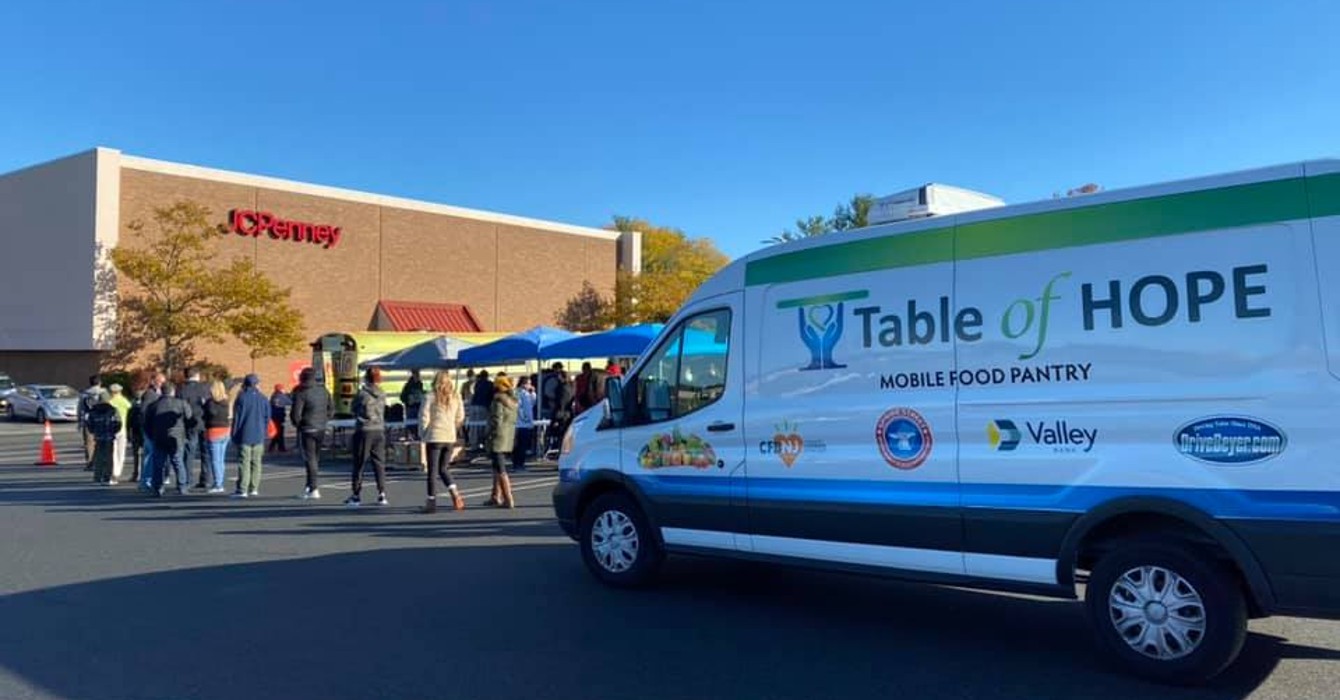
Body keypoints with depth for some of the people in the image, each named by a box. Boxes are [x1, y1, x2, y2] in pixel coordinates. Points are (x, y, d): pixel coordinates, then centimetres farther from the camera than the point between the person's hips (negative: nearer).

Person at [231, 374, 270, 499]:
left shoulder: (242, 397, -7)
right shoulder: (263, 399, 5)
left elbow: (236, 417, -6)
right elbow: (267, 417, 8)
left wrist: (234, 435, 2)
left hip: (245, 436, -4)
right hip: (259, 436, 4)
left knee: (244, 463, -3)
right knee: (256, 462, 9)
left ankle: (242, 490, -5)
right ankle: (254, 489, 9)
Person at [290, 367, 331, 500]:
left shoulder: (300, 393, -14)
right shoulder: (324, 391, 6)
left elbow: (296, 414, -15)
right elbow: (330, 410, 12)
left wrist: (297, 424, 4)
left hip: (307, 429, -6)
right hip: (321, 429, 6)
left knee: (310, 459, -3)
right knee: (316, 458, 14)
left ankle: (314, 489, -6)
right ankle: (309, 487, 23)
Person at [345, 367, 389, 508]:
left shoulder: (362, 393, -11)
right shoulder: (382, 395, 3)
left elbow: (354, 409, -2)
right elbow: (383, 411, 9)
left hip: (364, 430, -4)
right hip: (379, 430, 4)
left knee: (359, 464, 5)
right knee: (379, 463, 8)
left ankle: (357, 495, 10)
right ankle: (382, 494, 5)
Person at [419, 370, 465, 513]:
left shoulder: (431, 398, -8)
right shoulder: (456, 398, 3)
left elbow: (424, 417, -10)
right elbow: (460, 417, 6)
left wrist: (424, 432, 4)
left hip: (435, 438, -4)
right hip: (450, 437, 4)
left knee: (432, 471, 4)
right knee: (443, 469, 17)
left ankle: (431, 502, 5)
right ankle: (455, 494, -1)